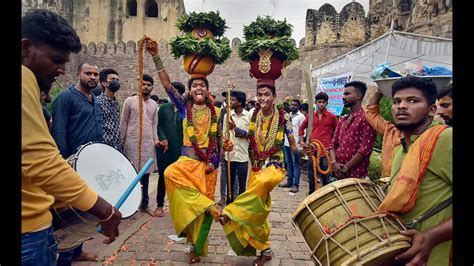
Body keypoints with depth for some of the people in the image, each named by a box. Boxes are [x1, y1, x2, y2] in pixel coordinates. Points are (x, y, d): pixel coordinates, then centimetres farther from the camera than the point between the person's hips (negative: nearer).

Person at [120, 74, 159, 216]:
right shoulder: (130, 101, 0)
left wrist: (156, 139, 3)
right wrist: (122, 141, -2)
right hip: (132, 142, -4)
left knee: (145, 175, 9)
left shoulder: (154, 104, 12)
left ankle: (144, 205, 19)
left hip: (148, 143, 4)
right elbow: (123, 123, 1)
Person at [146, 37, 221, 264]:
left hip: (208, 162, 0)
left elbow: (219, 139, 7)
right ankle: (210, 207, -19)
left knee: (200, 205, 2)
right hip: (188, 159, 0)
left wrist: (214, 162, -6)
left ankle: (197, 247, 20)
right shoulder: (184, 106, 3)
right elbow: (167, 85, -7)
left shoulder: (215, 112, 6)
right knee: (171, 174, -31)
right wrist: (156, 57, -14)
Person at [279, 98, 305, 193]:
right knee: (289, 163, 14)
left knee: (296, 165, 0)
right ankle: (289, 182, 24)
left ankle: (295, 185, 4)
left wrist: (300, 143, -17)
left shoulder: (301, 116, -6)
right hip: (286, 143, 6)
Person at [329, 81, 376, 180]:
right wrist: (334, 163, -4)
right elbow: (333, 144, 13)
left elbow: (365, 149, -16)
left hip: (356, 175, -7)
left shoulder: (366, 119, -9)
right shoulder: (342, 120, 15)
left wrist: (346, 168, -12)